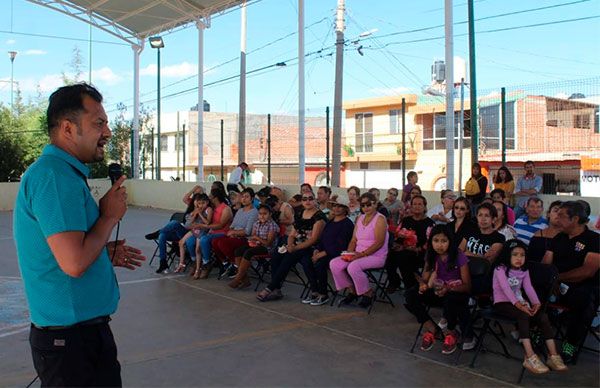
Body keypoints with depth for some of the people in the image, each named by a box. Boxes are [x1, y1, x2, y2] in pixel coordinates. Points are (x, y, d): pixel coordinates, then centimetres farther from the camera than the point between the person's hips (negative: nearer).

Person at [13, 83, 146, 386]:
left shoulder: (60, 171, 13)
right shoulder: (55, 175, -21)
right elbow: (74, 264, -28)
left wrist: (107, 253, 9)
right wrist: (110, 216, -14)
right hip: (71, 336, -10)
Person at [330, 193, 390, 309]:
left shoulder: (380, 219, -7)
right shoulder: (360, 218, 16)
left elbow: (379, 243, -16)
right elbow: (354, 240, 15)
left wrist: (362, 254, -21)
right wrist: (349, 253, -4)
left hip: (376, 256, -7)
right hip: (358, 255, 7)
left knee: (353, 266, -33)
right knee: (334, 264, -12)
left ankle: (368, 293, -8)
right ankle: (352, 290, 5)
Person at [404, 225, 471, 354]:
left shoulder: (459, 257, -17)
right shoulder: (431, 256, -3)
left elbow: (467, 286, -15)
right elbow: (424, 278, 0)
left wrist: (449, 289, -33)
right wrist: (422, 284, -25)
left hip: (457, 292, -4)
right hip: (439, 291, 5)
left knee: (450, 299, -41)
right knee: (410, 295, -20)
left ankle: (451, 333, -8)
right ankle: (431, 328, -4)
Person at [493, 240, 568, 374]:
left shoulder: (524, 271, 13)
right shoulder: (500, 269, -7)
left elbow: (529, 288, -1)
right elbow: (506, 288, -22)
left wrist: (536, 303, -20)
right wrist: (517, 304, -36)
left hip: (519, 302, 6)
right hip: (502, 303, -6)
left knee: (543, 316, -18)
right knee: (523, 315, -34)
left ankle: (553, 356, -20)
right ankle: (530, 357, -39)